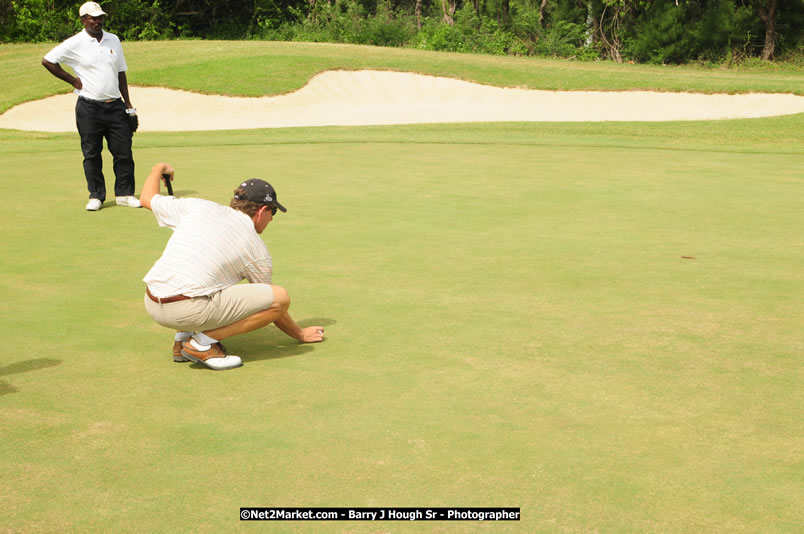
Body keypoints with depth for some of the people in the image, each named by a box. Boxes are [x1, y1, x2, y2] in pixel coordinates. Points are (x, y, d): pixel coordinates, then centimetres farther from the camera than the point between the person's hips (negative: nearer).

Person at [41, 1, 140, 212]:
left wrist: (128, 104, 12)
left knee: (123, 152, 2)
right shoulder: (75, 44, -3)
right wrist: (73, 80, -2)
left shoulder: (113, 40, 11)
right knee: (91, 154, 2)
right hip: (89, 108, -3)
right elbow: (47, 61, 0)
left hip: (115, 106, 4)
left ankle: (124, 194, 12)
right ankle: (96, 196, 11)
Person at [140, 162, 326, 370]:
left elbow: (147, 198, 26)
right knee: (282, 297, -1)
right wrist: (301, 334, 32)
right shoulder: (256, 247, 6)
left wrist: (158, 169, 46)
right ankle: (203, 343, -4)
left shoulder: (198, 207, 13)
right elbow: (272, 302, 17)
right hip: (191, 311, -6)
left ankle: (182, 339, 19)